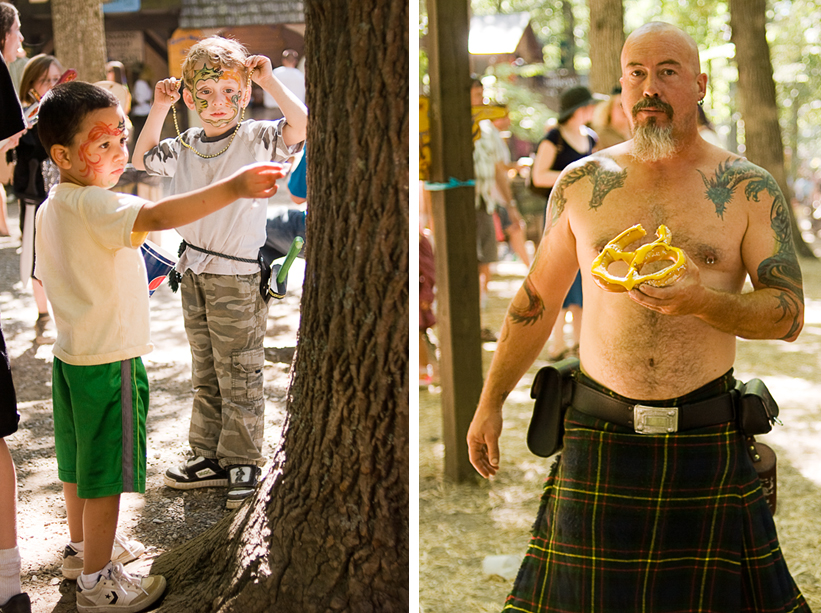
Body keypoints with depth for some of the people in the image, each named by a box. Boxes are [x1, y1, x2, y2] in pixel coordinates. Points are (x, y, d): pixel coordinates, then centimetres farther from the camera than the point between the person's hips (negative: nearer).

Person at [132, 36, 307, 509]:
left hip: (237, 278, -6)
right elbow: (143, 158, 19)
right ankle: (210, 457, 26)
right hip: (194, 272, 6)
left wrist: (268, 79, -19)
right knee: (206, 375, 15)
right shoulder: (186, 147, 7)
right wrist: (159, 109, 6)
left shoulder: (257, 139, -9)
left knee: (239, 376, 3)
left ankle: (243, 463, 15)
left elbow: (300, 124, -25)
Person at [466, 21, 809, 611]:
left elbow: (789, 315, -3)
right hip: (600, 432, 1)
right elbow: (537, 299, 14)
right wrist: (491, 401, 14)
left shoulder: (749, 190, 1)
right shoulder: (581, 183, 6)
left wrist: (702, 301, -21)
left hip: (707, 437, -1)